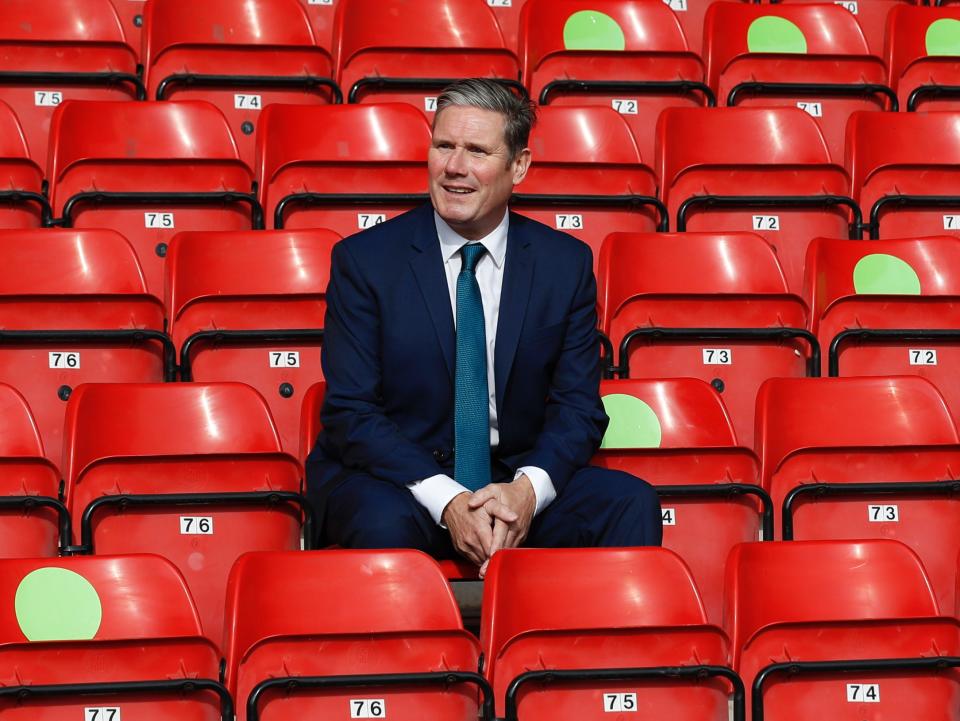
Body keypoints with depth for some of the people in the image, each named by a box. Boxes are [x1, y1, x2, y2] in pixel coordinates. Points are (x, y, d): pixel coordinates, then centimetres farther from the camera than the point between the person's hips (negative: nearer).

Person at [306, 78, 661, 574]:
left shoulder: (566, 263, 2)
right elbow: (350, 412, -9)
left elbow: (578, 405, 3)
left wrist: (528, 488, -19)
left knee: (631, 504, -22)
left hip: (517, 481, 3)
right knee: (384, 522, -36)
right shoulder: (364, 260, -5)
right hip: (395, 478, -3)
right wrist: (446, 501, -23)